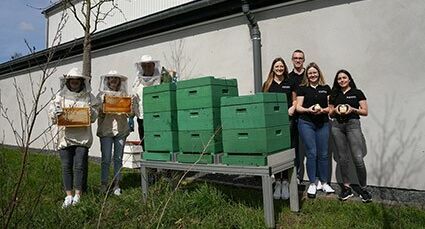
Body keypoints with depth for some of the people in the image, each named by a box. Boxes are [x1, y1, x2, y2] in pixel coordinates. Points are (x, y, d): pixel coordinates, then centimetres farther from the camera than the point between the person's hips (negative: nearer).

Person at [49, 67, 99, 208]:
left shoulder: (88, 96, 8)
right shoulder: (61, 95, 9)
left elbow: (94, 116, 9)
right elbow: (51, 111, 6)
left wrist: (91, 112, -13)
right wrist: (56, 113, -16)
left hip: (82, 136, -1)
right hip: (65, 136, 1)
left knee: (80, 165, -1)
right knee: (66, 166, 4)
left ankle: (78, 195, 10)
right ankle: (68, 195, 14)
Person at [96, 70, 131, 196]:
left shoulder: (124, 94, 11)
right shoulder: (101, 94, 7)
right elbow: (98, 112, 2)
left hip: (121, 130, 2)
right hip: (106, 130, -1)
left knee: (118, 158, 5)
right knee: (106, 159, -1)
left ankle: (116, 184, 15)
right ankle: (104, 184, 12)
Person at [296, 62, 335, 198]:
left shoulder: (326, 88, 11)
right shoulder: (302, 88, 5)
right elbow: (298, 107, 1)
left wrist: (323, 110, -11)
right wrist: (308, 110, -17)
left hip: (323, 124, 2)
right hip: (306, 123, -2)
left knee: (323, 154, 6)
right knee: (312, 153, -4)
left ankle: (324, 183, 20)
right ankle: (312, 184, 8)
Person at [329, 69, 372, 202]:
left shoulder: (357, 93, 5)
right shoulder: (334, 95, 14)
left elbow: (365, 112, 2)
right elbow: (330, 114, 17)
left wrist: (353, 109, -14)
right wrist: (335, 110, -4)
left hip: (353, 124, -3)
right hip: (337, 126, 3)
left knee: (358, 158, -10)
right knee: (342, 158, 6)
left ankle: (363, 188, 4)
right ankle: (346, 187, 15)